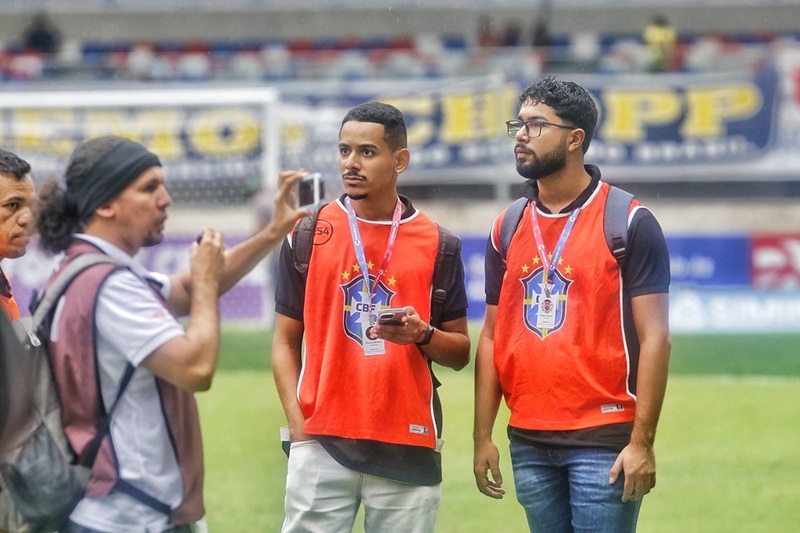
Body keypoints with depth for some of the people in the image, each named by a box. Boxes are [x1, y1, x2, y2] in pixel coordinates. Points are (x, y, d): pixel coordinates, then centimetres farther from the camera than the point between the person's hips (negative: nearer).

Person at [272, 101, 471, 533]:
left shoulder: (436, 243, 6)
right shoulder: (309, 234, 6)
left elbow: (460, 352, 10)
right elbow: (285, 341, 8)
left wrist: (423, 335, -12)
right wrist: (298, 426, -4)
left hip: (408, 446, 0)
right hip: (322, 444, 0)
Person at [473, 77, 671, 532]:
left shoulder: (629, 222, -4)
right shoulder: (508, 228, 11)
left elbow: (654, 338, -8)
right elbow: (493, 336, 14)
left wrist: (642, 442, -15)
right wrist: (483, 437, 7)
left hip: (604, 442, -5)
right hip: (528, 443, 5)